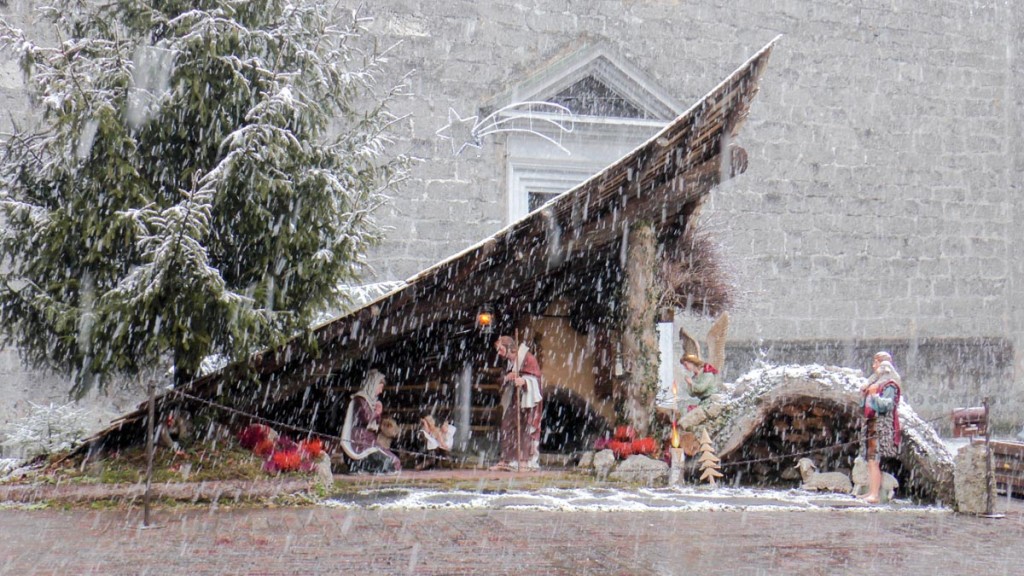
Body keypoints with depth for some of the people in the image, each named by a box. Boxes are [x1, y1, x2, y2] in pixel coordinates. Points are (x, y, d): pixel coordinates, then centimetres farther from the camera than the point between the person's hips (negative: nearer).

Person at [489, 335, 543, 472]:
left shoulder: (528, 358, -8)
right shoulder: (509, 362, 16)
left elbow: (535, 378, -13)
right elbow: (503, 382, 21)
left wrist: (524, 381, -33)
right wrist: (506, 378, -3)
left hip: (526, 401, -8)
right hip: (512, 400, 8)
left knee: (525, 430, -9)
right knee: (508, 429, 2)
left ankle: (526, 462, -9)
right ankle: (507, 460, 3)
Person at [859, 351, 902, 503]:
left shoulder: (889, 384, -9)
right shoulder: (874, 381, 18)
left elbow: (887, 405, -21)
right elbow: (866, 405, 25)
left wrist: (875, 396, -33)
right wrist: (863, 393, 7)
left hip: (881, 426, -9)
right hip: (871, 425, 9)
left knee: (874, 461, -14)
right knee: (870, 460, 10)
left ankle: (874, 495, -16)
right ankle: (870, 492, 14)